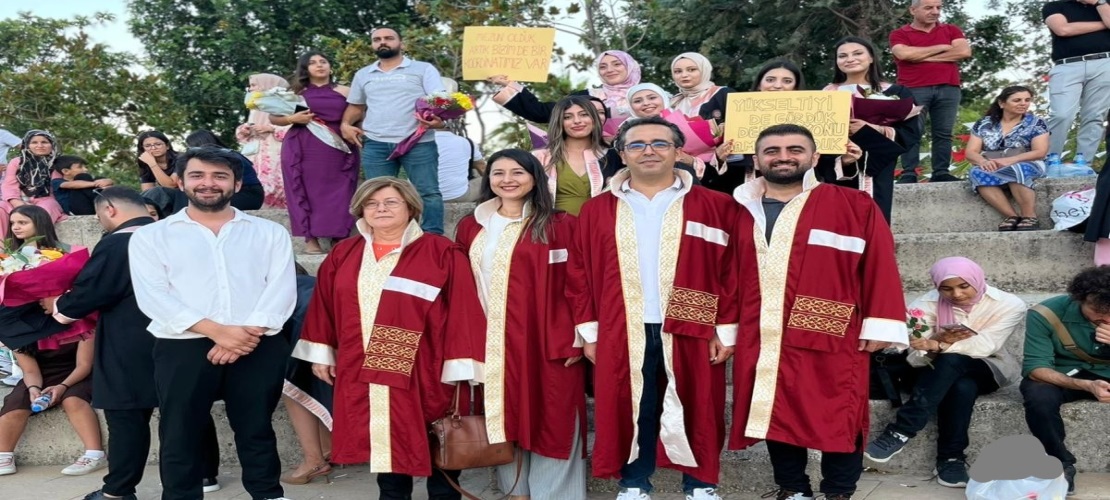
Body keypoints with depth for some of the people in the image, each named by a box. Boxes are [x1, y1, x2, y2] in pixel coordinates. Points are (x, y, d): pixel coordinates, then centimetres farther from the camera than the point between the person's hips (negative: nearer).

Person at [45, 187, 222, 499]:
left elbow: (89, 292, -13)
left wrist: (58, 307, 7)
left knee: (126, 415, 0)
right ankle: (205, 473, 23)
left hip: (132, 348, -7)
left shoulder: (117, 243, -15)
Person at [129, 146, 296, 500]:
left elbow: (282, 288, 0)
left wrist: (252, 331, -16)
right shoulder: (151, 236, 8)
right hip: (183, 348, 0)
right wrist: (216, 331, -16)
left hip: (260, 348, 1)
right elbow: (153, 296, -5)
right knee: (181, 435, 6)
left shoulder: (270, 232, 11)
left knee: (256, 431, 10)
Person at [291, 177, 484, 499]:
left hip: (422, 373, -4)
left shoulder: (442, 253, -7)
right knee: (383, 442, 13)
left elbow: (462, 310, -9)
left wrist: (459, 367, -12)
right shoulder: (343, 254, 8)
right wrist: (321, 352, 11)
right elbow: (324, 306, 14)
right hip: (362, 372, 4)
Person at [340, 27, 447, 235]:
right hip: (375, 144, 3)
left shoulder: (423, 69, 5)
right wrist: (346, 124, 8)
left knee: (428, 192, -3)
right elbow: (355, 106, 28)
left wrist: (439, 119, -26)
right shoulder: (363, 75, 19)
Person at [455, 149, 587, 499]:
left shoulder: (560, 225, -2)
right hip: (493, 343, 4)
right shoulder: (471, 227, 9)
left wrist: (577, 338, -10)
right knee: (505, 416, 11)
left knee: (551, 419, 3)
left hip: (547, 340, -3)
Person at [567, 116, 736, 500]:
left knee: (695, 409, 8)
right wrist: (589, 332, 1)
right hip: (622, 335, 1)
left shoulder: (714, 207, 0)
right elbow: (580, 275, 5)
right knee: (630, 408, 9)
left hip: (690, 333, -1)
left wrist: (726, 330, -4)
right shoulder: (597, 211, 5)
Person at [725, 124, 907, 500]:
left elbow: (880, 266, -3)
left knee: (836, 421, 3)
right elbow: (731, 275, 11)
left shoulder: (854, 206, -1)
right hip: (761, 342, 4)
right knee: (776, 416, 11)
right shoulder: (743, 211, 9)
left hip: (829, 341, -3)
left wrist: (878, 325, -8)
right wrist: (726, 328, 9)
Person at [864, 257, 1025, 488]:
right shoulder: (929, 303, -10)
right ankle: (952, 457, -23)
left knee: (952, 360, -36)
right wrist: (940, 343, -34)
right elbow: (915, 356, -13)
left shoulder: (1009, 304, -13)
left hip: (986, 370, -1)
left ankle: (901, 430, -33)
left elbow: (985, 345, -25)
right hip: (940, 371, 1)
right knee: (961, 388, -37)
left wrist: (939, 346, -38)